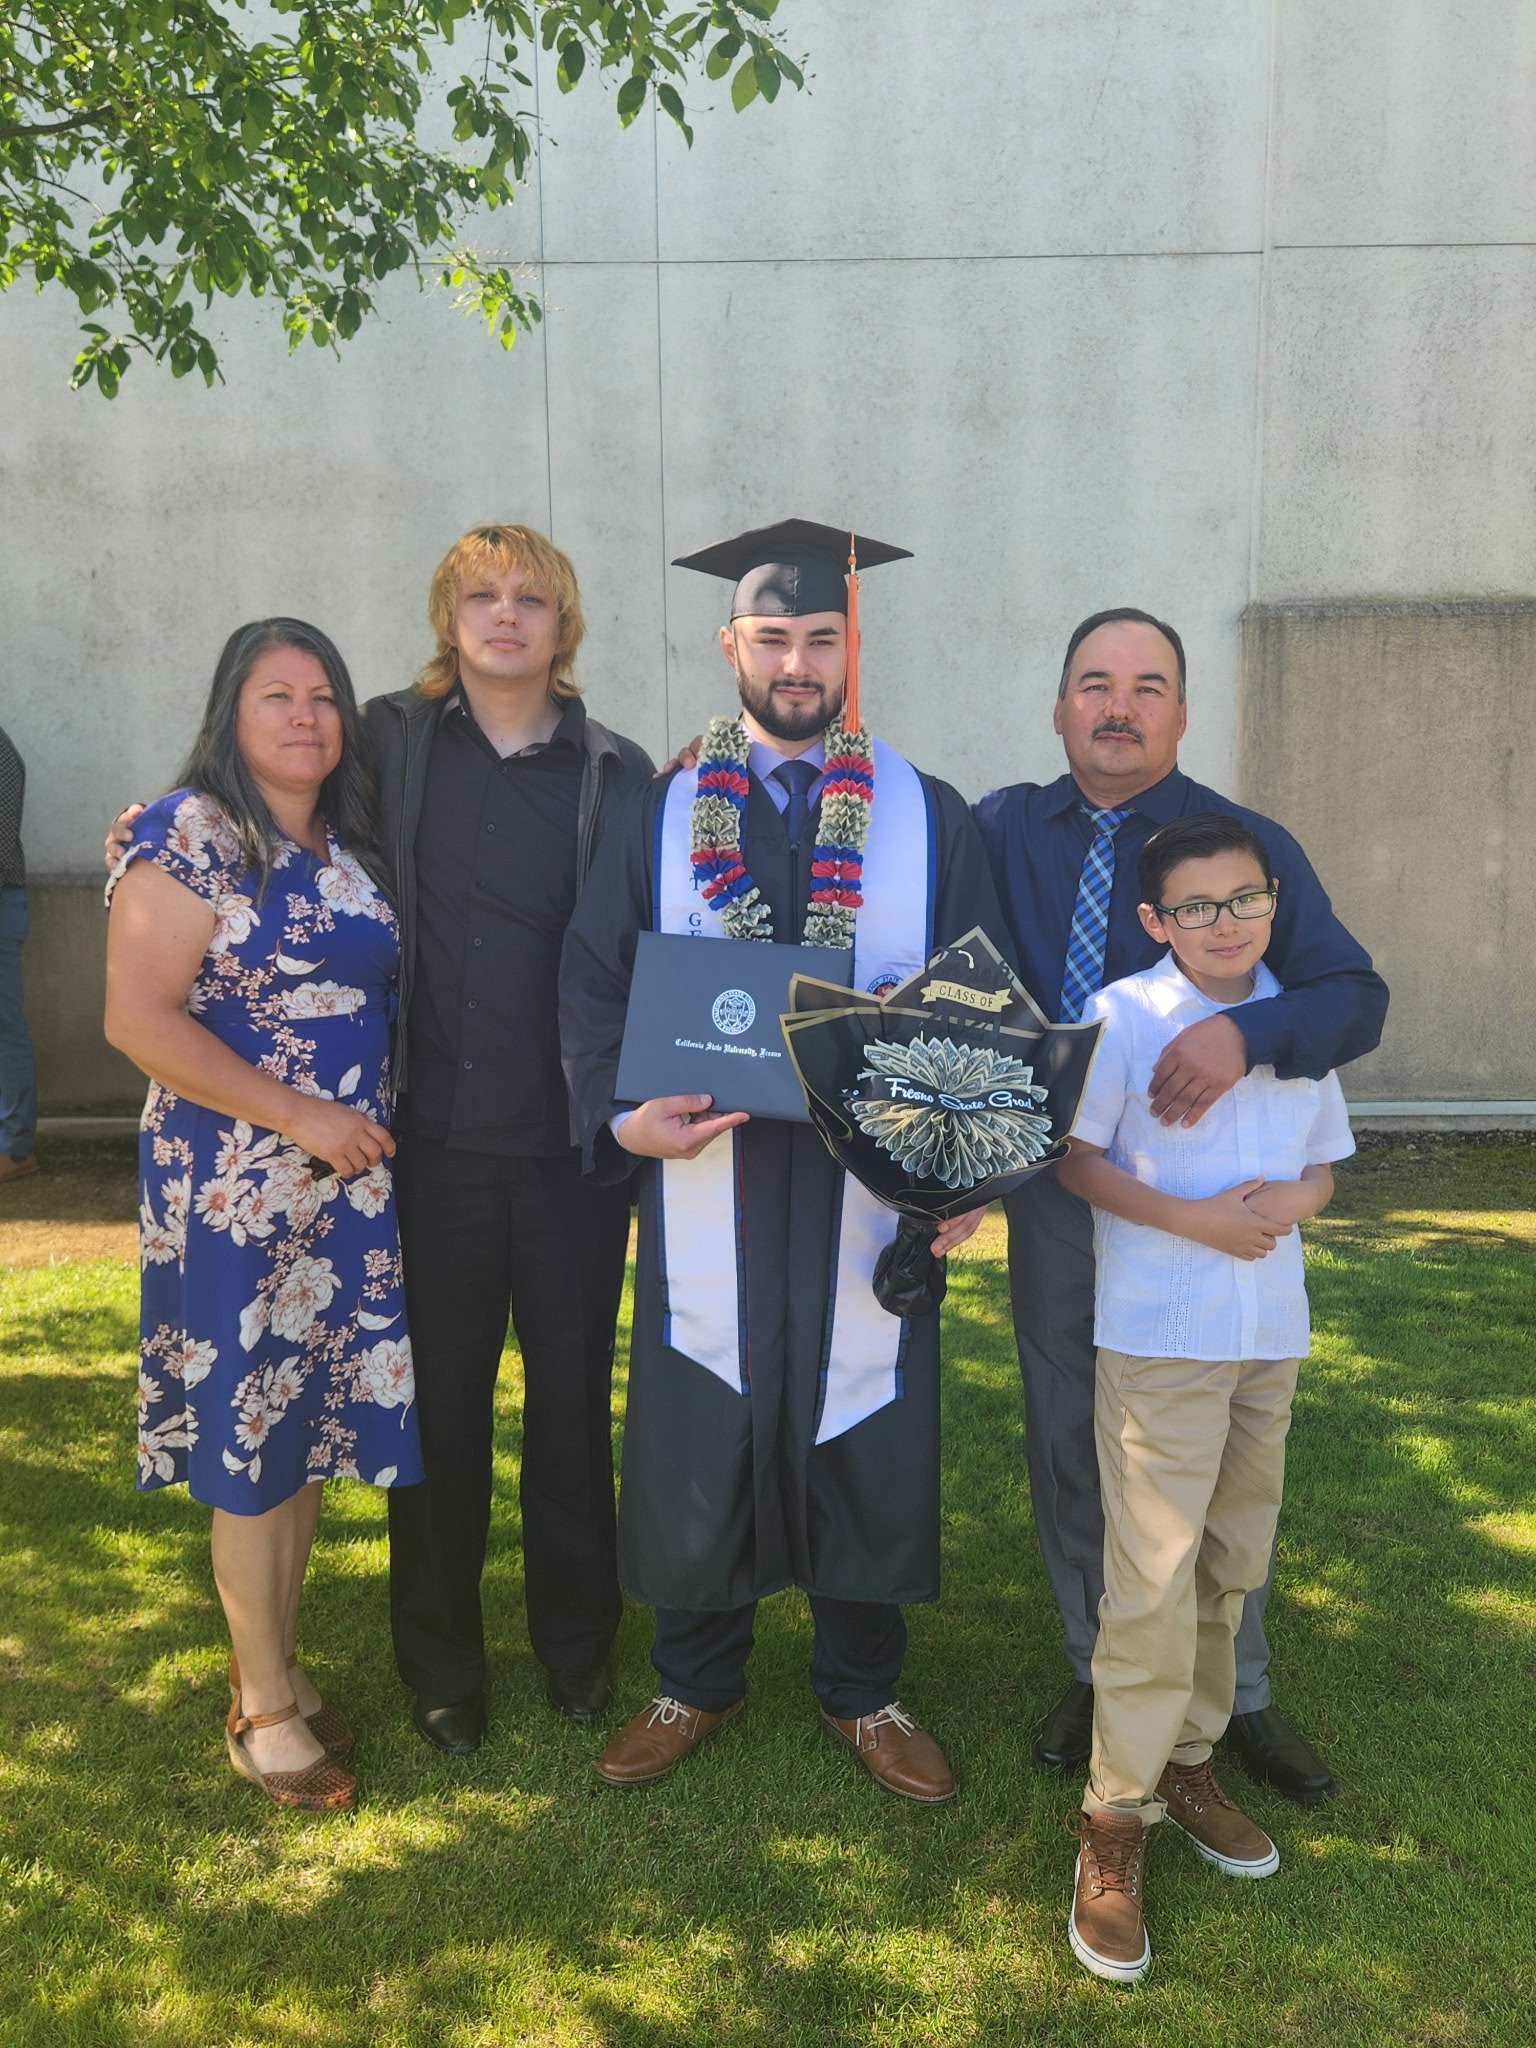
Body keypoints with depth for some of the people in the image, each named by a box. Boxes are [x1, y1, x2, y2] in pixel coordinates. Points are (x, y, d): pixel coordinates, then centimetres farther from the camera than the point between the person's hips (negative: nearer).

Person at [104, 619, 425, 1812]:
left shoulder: (350, 849, 10)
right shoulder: (190, 837, -10)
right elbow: (139, 1019, -16)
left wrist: (374, 1124, 5)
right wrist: (297, 1114, -17)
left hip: (347, 1186, 6)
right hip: (237, 1189, -6)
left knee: (313, 1427, 15)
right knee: (250, 1443, 5)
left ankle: (279, 1663, 33)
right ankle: (264, 1707, 23)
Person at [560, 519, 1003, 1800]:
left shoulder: (929, 818, 3)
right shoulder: (664, 816, 5)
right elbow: (594, 985, 3)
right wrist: (621, 1115, -15)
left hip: (873, 1182, 0)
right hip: (705, 1182, 1)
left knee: (865, 1442, 10)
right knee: (698, 1443, 10)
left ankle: (862, 1688, 33)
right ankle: (699, 1682, 33)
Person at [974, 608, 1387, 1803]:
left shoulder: (1249, 843, -5)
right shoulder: (1006, 830, 2)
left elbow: (1356, 995, -11)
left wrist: (1245, 1034, -32)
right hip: (1052, 1191, 2)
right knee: (1069, 1445, 13)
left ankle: (1238, 1696, 31)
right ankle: (1098, 1672, 34)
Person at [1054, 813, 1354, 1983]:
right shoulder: (1123, 1016, -8)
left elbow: (1323, 1162, 15)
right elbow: (1073, 1158, -8)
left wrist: (1297, 1200, -8)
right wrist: (1190, 1217, -18)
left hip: (1272, 1334, 6)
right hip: (1157, 1334, -5)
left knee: (1234, 1565, 15)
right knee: (1155, 1580, -6)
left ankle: (1187, 1762, 34)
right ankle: (1116, 1820, 8)